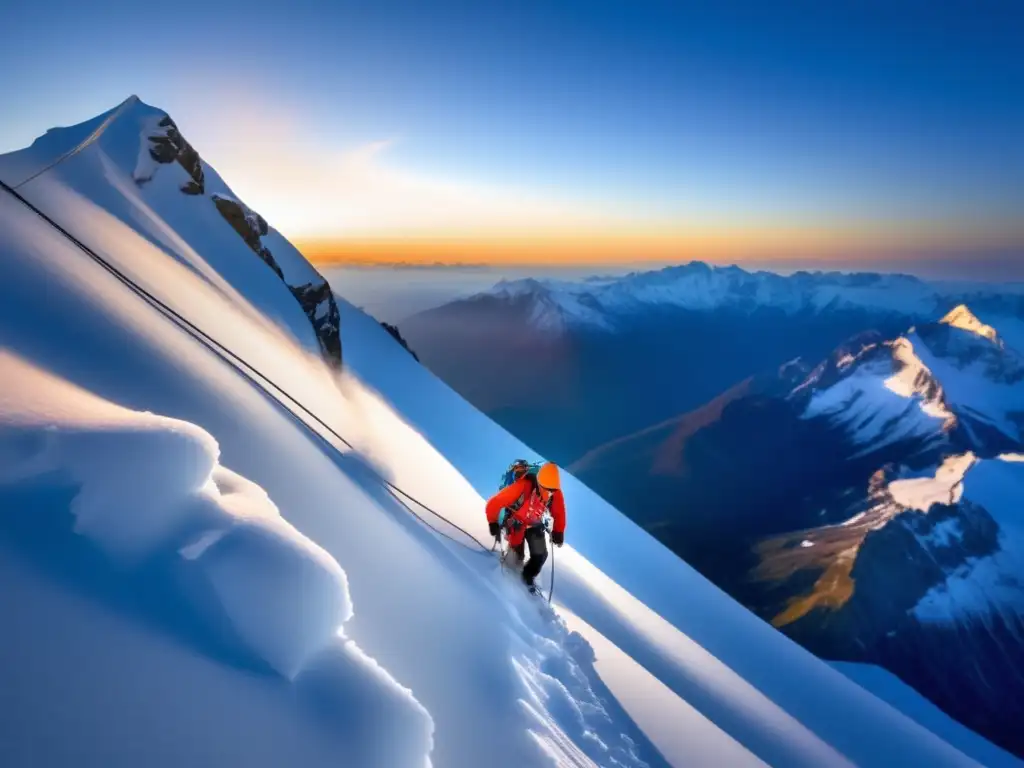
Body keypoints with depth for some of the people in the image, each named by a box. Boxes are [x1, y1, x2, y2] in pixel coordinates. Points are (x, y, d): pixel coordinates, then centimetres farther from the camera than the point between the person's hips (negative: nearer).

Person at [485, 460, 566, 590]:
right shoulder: (522, 487, -41)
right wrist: (493, 523, -24)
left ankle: (528, 577, 28)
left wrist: (558, 533, -1)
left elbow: (559, 513, -4)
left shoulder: (555, 493, -25)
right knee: (517, 553, -2)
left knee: (540, 555, -2)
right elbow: (495, 503, -33)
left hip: (534, 525, 4)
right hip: (515, 522, -4)